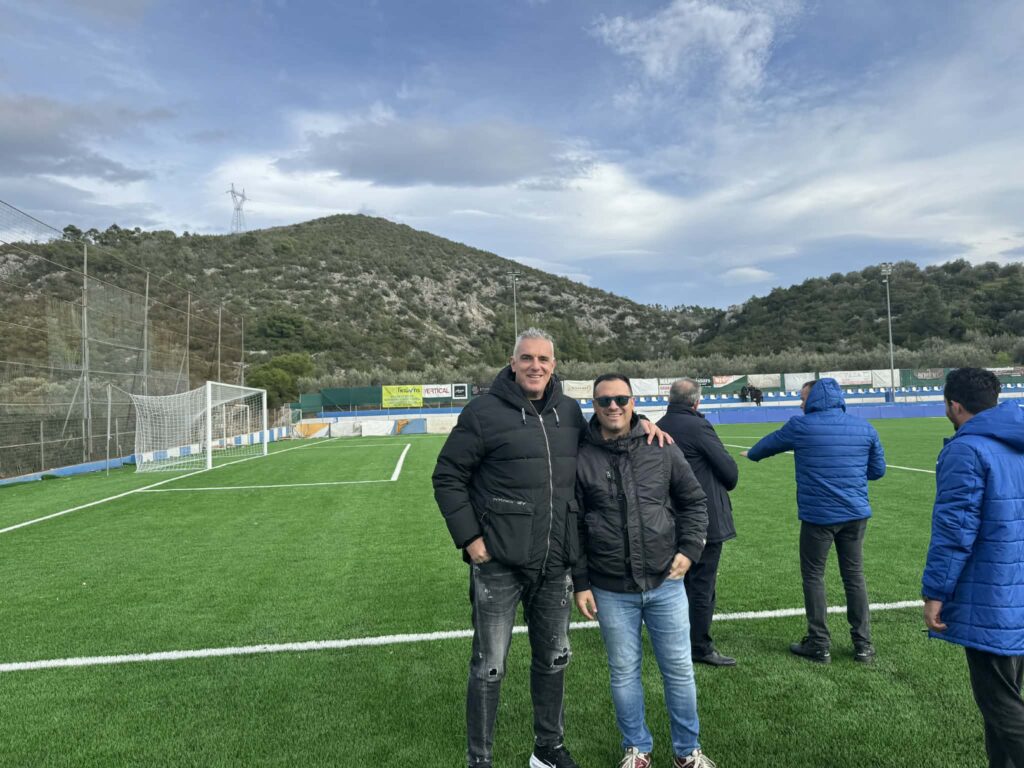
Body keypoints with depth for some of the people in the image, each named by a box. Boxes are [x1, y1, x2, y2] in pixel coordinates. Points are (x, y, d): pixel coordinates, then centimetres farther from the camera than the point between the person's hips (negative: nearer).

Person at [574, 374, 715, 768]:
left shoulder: (661, 449, -1)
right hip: (611, 591, -1)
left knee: (679, 669, 12)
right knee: (624, 673, 13)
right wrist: (580, 583, -1)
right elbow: (573, 528, -1)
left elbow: (694, 501, 9)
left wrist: (689, 548, -2)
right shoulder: (582, 459, -6)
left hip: (666, 583, 1)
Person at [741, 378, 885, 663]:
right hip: (855, 514, 4)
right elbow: (878, 470, 9)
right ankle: (863, 645, 20)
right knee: (854, 576, 14)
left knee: (813, 576, 8)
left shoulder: (801, 426, -7)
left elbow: (770, 443, 10)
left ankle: (819, 645, 13)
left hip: (819, 516, -4)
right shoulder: (864, 427, 4)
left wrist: (751, 453, 30)